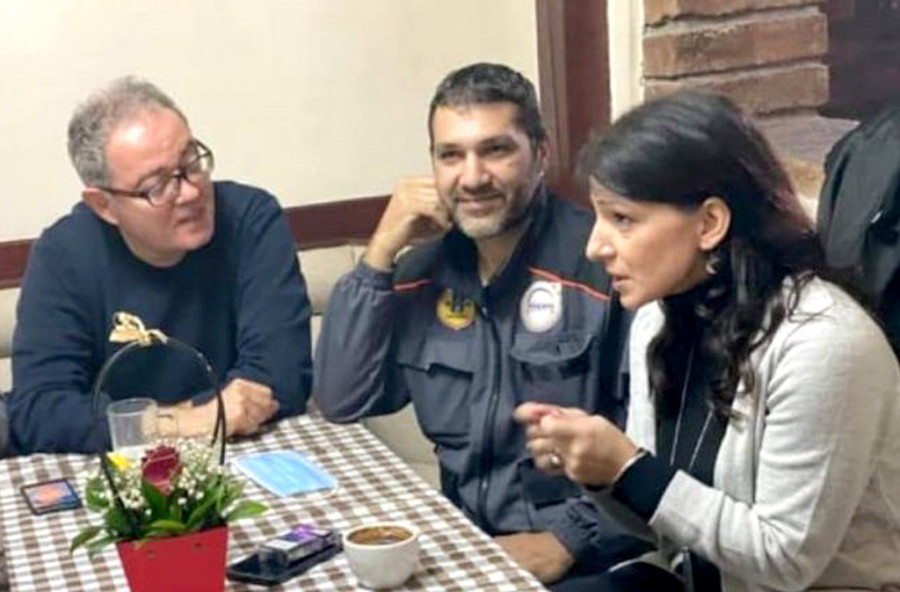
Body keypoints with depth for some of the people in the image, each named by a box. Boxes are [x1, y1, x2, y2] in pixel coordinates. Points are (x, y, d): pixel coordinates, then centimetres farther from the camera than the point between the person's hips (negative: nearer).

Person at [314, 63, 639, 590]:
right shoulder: (427, 271, 7)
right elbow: (341, 403, 3)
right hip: (467, 546, 5)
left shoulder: (604, 259, -14)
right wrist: (380, 255, -3)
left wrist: (570, 538, -22)